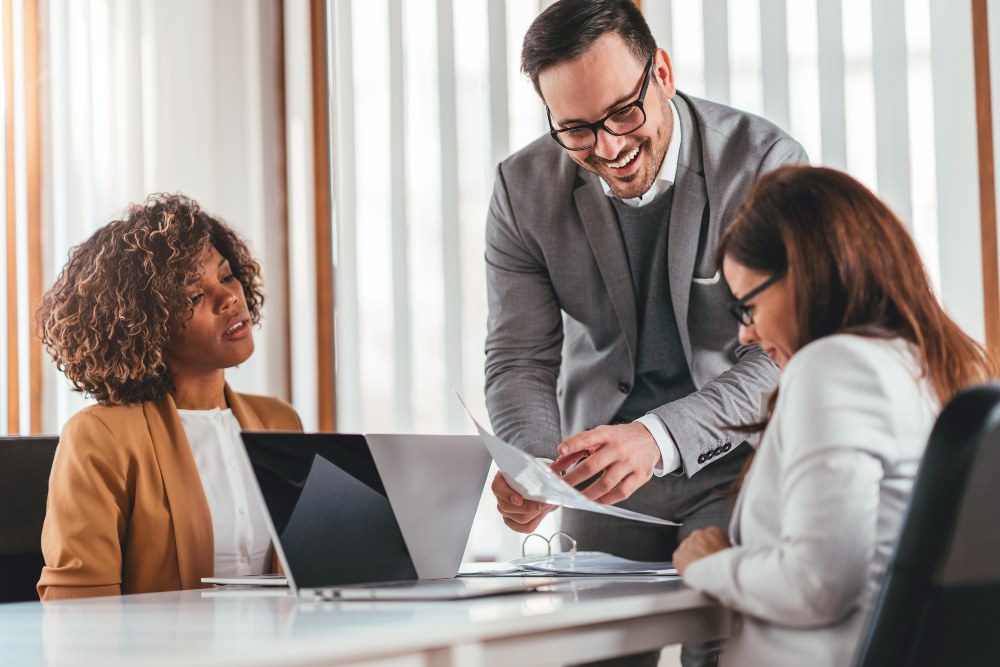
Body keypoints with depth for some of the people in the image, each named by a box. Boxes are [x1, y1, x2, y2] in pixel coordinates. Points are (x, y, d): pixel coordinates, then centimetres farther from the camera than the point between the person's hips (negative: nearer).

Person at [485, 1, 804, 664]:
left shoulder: (767, 163, -14)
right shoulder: (524, 189, -4)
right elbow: (522, 359, -3)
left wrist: (660, 437, -34)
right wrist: (529, 464, -25)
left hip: (737, 464, -3)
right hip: (603, 482, 3)